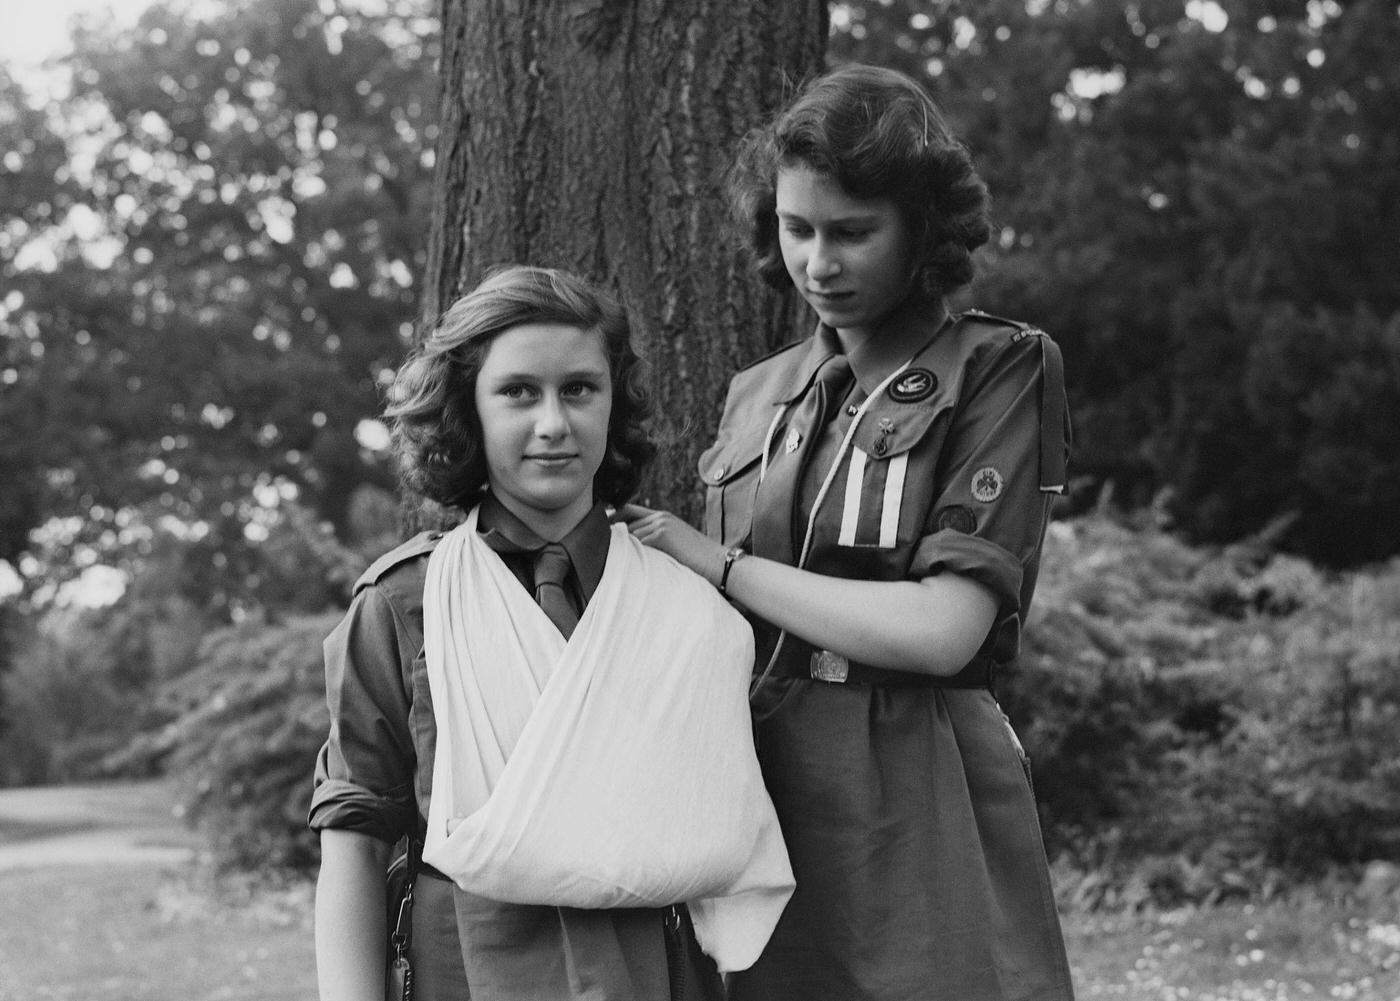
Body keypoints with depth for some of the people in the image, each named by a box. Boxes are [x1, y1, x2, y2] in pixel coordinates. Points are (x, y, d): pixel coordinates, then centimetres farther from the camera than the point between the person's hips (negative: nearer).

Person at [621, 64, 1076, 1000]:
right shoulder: (758, 395, 14)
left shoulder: (1000, 373, -3)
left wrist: (717, 564, -8)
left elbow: (943, 631, -14)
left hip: (922, 813, -4)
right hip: (763, 800, 5)